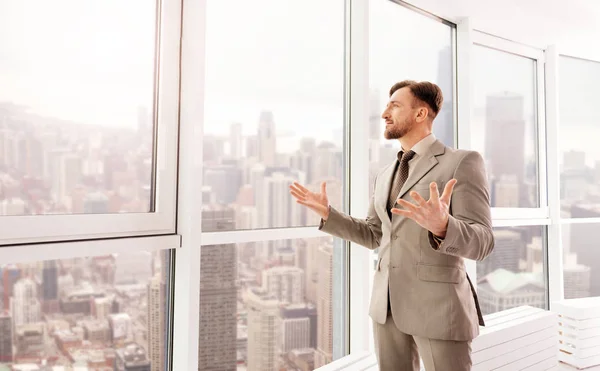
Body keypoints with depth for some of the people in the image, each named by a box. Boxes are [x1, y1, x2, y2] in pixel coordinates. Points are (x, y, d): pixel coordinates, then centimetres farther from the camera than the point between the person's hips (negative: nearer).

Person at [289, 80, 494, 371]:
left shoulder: (463, 162, -8)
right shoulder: (386, 175, 13)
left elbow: (480, 242, -14)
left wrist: (441, 225, -36)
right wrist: (326, 212, 7)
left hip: (438, 305, -6)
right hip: (388, 301, 7)